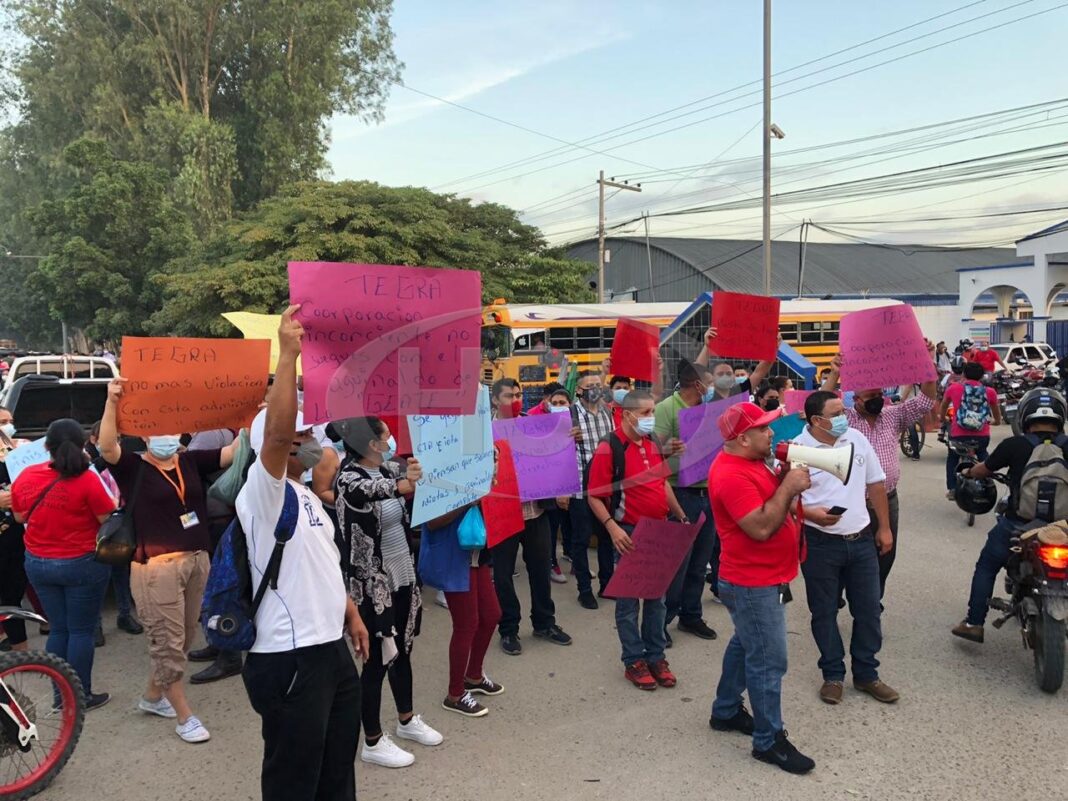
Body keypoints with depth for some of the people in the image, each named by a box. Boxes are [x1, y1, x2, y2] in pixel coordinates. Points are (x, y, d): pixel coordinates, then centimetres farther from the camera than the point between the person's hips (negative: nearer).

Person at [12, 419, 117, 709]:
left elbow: (19, 517, 11)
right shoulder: (87, 479, -20)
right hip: (82, 564, -5)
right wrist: (114, 500, 5)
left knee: (58, 629, 16)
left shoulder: (25, 476, -4)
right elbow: (109, 519, -13)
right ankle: (82, 696, 14)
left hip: (37, 564, 5)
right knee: (81, 631, 7)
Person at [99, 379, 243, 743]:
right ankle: (185, 716, 15)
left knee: (184, 639, 18)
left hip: (197, 560, 6)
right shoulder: (133, 467, -4)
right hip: (157, 566, -6)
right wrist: (112, 402, -34)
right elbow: (106, 447, -23)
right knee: (167, 643, 2)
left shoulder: (191, 461, 8)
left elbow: (233, 452, 1)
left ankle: (152, 697, 39)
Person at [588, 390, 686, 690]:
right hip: (630, 534, -6)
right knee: (628, 600, 5)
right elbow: (595, 497, -14)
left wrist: (681, 515, 15)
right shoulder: (609, 448, -14)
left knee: (657, 596, 14)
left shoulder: (653, 444, 7)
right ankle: (634, 661, 17)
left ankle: (656, 656, 27)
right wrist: (612, 527, -25)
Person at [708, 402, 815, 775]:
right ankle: (769, 741, 10)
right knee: (768, 661, -2)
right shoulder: (731, 475, -26)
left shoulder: (748, 462, 7)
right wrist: (789, 486, -23)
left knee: (745, 646, 22)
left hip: (760, 578, 11)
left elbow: (766, 497, 14)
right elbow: (762, 527, -29)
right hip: (754, 583, -11)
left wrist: (785, 478, -3)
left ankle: (726, 711, 37)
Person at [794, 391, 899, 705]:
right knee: (824, 612, 9)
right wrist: (810, 513, -27)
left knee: (868, 609, 11)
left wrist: (884, 528, 12)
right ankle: (833, 675, 25)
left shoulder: (857, 439, 2)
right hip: (820, 544, -4)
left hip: (861, 540, 4)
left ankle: (866, 674, 27)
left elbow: (875, 484, 11)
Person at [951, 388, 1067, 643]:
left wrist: (969, 472, 27)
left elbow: (983, 470, 5)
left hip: (1017, 526, -2)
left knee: (986, 567, 17)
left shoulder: (1014, 446, -10)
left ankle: (974, 623, 16)